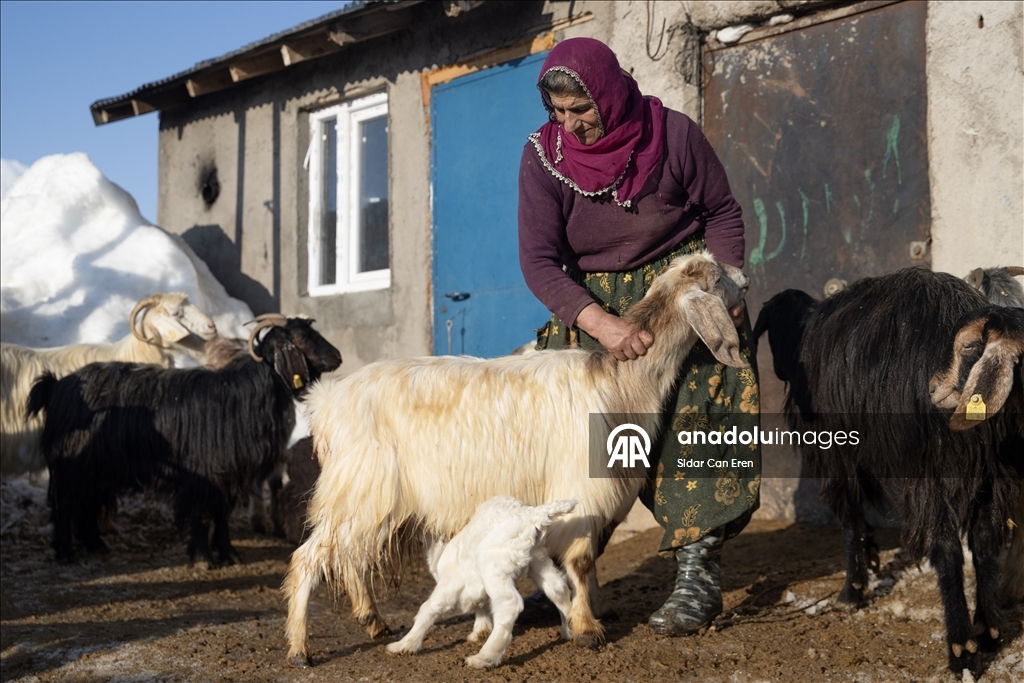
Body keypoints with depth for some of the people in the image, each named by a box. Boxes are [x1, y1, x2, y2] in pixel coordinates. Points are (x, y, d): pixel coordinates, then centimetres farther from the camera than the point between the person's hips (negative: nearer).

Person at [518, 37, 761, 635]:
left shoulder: (673, 134, -14)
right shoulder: (544, 156, -11)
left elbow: (723, 213, 1)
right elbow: (539, 259, -17)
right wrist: (599, 322, -31)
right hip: (592, 304, 2)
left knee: (693, 423, -15)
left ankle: (699, 576, -13)